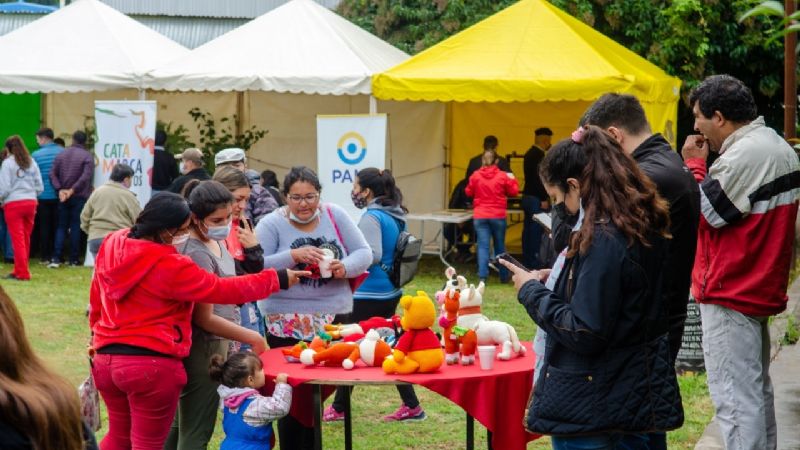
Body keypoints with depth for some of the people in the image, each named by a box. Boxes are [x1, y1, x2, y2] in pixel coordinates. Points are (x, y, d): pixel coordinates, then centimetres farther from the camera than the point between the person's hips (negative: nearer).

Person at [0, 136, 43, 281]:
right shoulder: (31, 162, 9)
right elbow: (40, 186, 7)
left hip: (13, 203, -5)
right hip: (31, 202, 5)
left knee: (18, 239, -2)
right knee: (26, 238, 12)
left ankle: (23, 273, -6)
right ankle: (19, 270, 20)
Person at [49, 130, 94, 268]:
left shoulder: (61, 154, 6)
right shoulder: (87, 156, -7)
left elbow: (53, 174, -2)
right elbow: (86, 176, -19)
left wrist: (60, 189, -8)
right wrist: (73, 190, -16)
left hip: (63, 196, 3)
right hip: (79, 197, -3)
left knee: (61, 227, 8)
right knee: (75, 227, 3)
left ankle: (56, 258, -3)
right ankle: (73, 259, 5)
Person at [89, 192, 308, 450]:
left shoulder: (111, 245, 2)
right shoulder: (169, 265, -20)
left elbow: (96, 302, 14)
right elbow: (222, 290, -13)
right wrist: (277, 279, -3)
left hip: (106, 359, 8)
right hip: (151, 365, -8)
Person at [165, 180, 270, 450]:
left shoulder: (216, 243, 6)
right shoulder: (197, 254, -21)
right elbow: (205, 319, -21)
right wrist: (252, 338, -16)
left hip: (214, 346, 9)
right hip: (203, 349, -9)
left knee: (181, 426, 18)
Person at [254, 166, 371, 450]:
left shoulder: (335, 216, 5)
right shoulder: (271, 224, -3)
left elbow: (364, 254, 4)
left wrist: (345, 267, -17)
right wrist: (293, 256, -25)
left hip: (332, 319, 3)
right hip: (286, 324, -3)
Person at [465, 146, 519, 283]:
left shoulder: (475, 176, -3)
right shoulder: (503, 176, -5)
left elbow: (468, 192, 10)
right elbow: (513, 192, 6)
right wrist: (512, 179, 21)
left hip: (480, 216, 0)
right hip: (498, 216, 0)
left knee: (483, 246, -2)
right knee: (500, 246, 13)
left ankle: (482, 276, -12)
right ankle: (504, 276, 20)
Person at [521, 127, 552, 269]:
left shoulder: (530, 153, 13)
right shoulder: (539, 155, -16)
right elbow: (539, 178, -22)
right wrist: (544, 199, -20)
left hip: (527, 195, 10)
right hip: (536, 198, -10)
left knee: (528, 229, 11)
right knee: (536, 229, -6)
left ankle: (527, 260, 15)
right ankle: (534, 261, -4)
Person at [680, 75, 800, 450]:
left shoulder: (744, 155, -21)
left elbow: (703, 213, -16)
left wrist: (694, 164, -6)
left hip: (730, 293, -11)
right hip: (761, 288, 11)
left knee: (735, 398, -8)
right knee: (756, 389, 19)